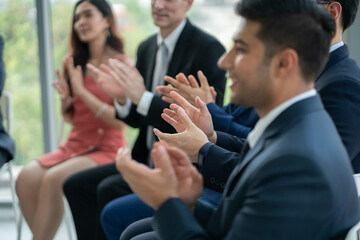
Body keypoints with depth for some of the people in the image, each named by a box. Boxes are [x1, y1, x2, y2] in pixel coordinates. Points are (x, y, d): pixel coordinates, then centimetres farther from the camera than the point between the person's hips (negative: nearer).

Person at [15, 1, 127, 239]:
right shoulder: (74, 62, 12)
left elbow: (120, 120, -14)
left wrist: (82, 91, -15)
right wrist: (66, 96, -2)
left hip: (106, 149, -5)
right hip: (75, 145, 6)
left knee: (53, 180, -30)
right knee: (26, 178, -22)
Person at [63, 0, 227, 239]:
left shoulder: (208, 48, -13)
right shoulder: (147, 48, 11)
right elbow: (137, 120, 14)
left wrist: (142, 97, -26)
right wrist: (122, 96, -10)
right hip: (146, 157, 8)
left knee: (110, 189, -24)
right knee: (77, 185, -2)